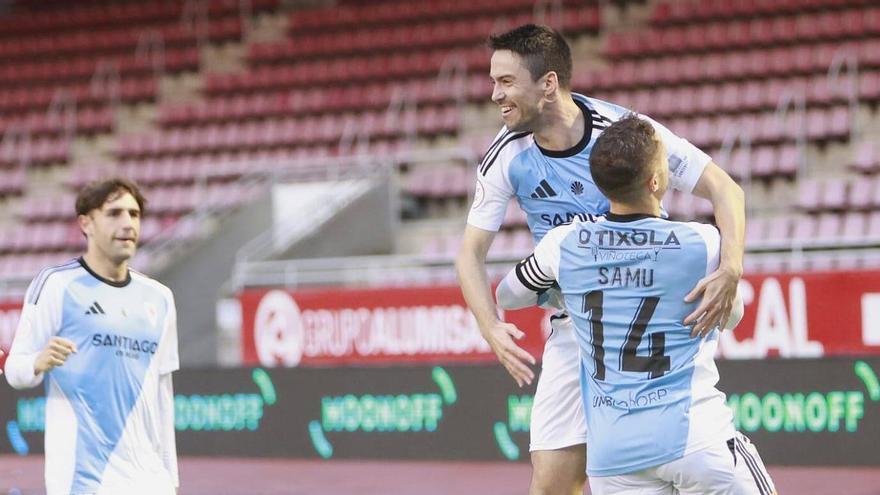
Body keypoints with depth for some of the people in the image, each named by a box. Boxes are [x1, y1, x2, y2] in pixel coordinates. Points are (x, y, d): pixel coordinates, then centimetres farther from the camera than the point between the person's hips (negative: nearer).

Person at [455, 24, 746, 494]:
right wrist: (492, 328, -18)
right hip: (573, 328, 3)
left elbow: (724, 189, -14)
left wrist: (730, 269, -32)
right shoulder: (507, 156, -7)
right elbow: (471, 252, 0)